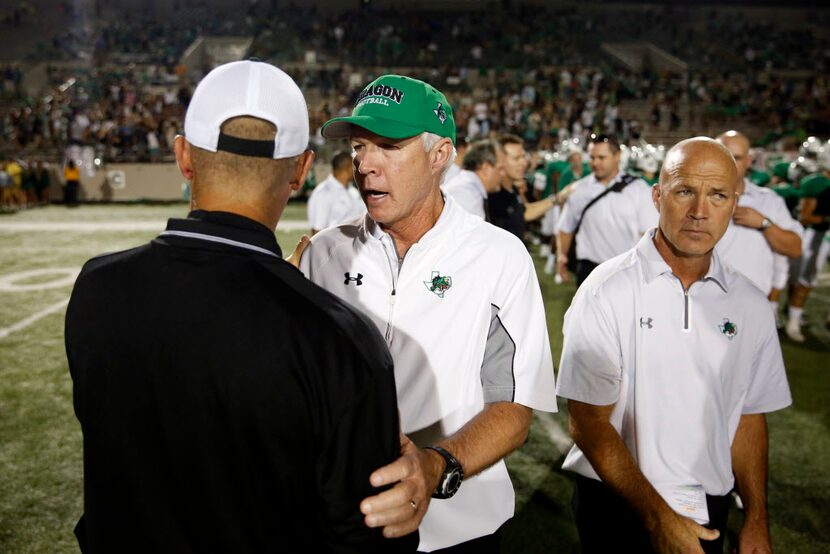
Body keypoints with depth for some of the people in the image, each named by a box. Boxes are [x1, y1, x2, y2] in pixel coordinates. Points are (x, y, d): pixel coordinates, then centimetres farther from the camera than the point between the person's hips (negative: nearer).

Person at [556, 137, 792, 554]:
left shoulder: (751, 306, -2)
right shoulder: (606, 292, -16)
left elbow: (749, 417, 7)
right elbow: (587, 423, -15)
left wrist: (756, 520, 5)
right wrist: (657, 517, -16)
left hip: (708, 511, 4)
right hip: (618, 508, -4)